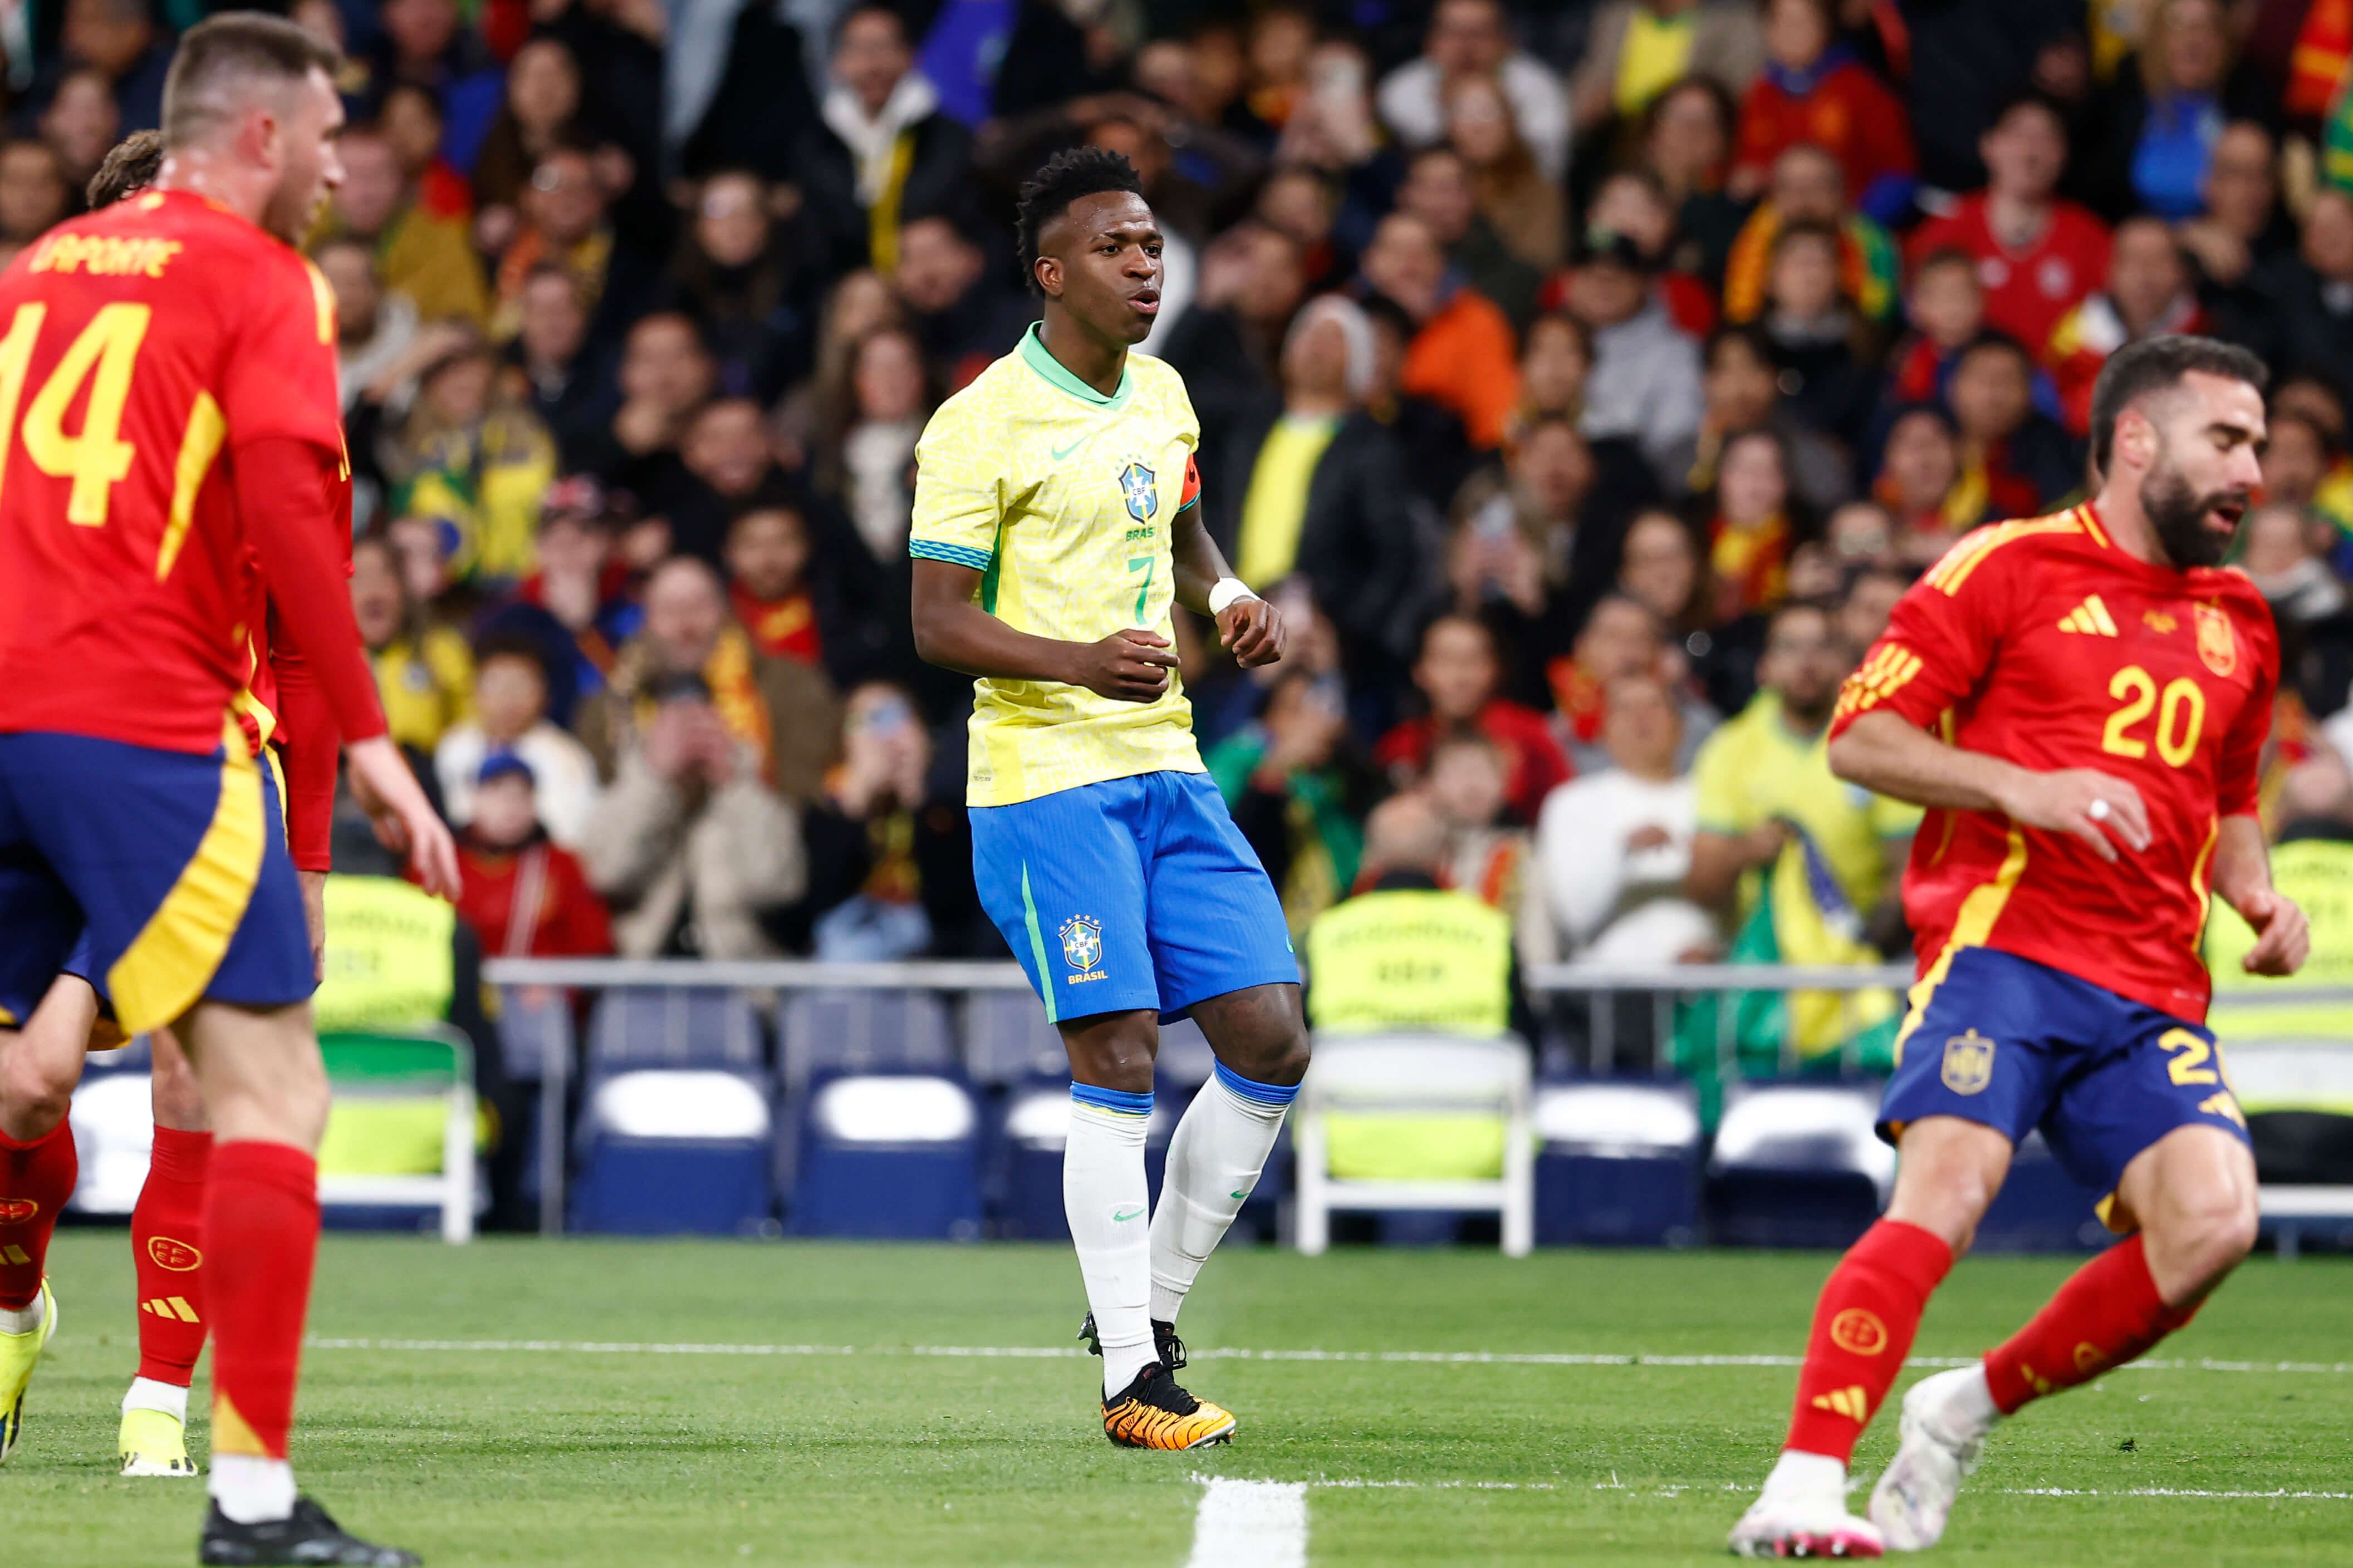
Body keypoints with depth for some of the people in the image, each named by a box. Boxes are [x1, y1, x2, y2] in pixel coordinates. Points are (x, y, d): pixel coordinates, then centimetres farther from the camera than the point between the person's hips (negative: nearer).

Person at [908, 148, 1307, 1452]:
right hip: (1046, 776, -7)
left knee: (1271, 1040, 1)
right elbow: (937, 621, -11)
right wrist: (1083, 661, -25)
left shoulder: (1161, 397, 12)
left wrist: (1229, 599, 9)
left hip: (1166, 767, 7)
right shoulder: (980, 426, -10)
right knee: (1116, 1061, -10)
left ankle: (1150, 1305, 16)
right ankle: (1131, 1380, -3)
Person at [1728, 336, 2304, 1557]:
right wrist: (2021, 786, -15)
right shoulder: (2009, 568, 3)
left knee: (2213, 1219, -17)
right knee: (1945, 1192, -25)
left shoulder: (2238, 624, 22)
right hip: (2004, 942, -5)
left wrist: (2258, 899, 14)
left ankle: (1968, 1412, 2)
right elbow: (1859, 736, -1)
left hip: (2152, 989, 5)